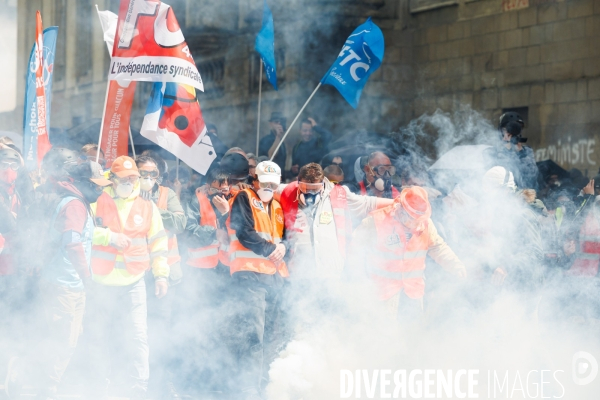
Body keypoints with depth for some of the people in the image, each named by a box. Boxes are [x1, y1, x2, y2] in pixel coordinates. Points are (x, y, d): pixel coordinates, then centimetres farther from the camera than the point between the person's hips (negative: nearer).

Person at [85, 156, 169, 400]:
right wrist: (109, 236, -20)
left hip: (133, 285, 0)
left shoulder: (147, 207, 6)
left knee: (137, 339, -7)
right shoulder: (98, 202, 1)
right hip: (100, 285, 0)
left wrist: (161, 274, 7)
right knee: (97, 340, 7)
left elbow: (158, 243, 12)